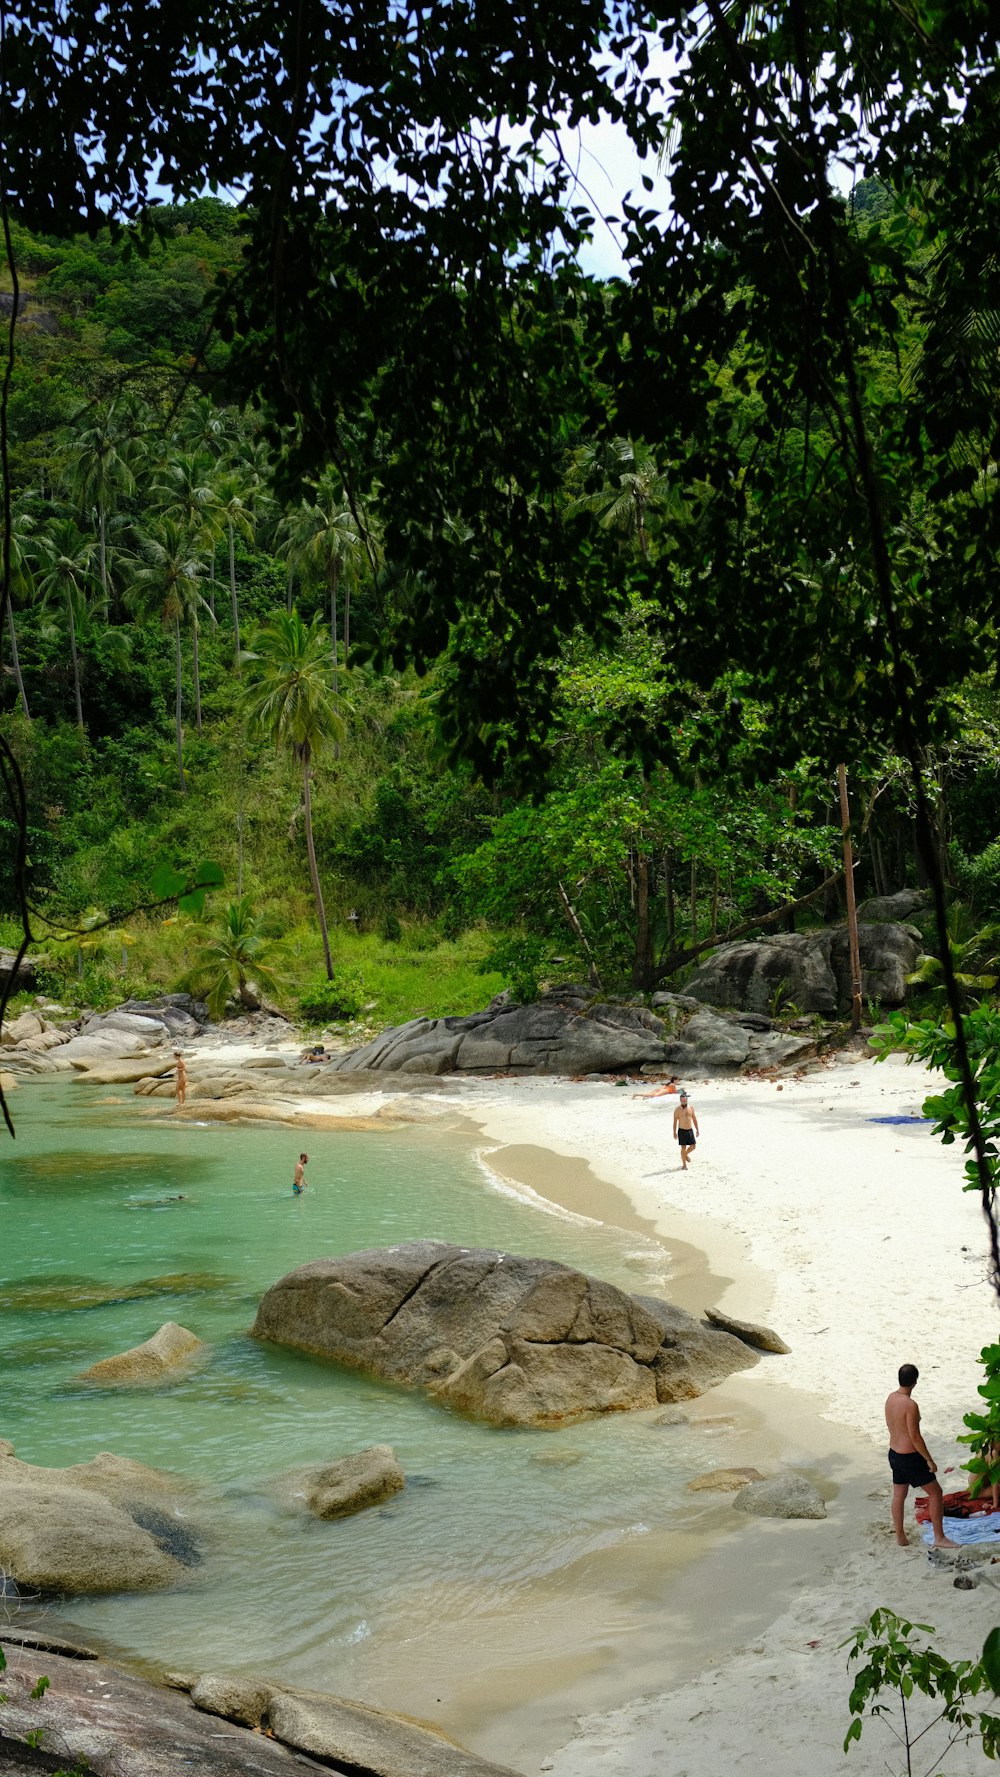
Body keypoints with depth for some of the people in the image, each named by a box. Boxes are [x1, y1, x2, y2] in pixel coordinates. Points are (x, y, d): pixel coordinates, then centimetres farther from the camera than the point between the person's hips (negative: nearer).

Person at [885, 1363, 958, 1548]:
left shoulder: (891, 1398, 0)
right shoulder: (910, 1405, -26)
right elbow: (915, 1436, -23)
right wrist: (929, 1460, -13)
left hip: (894, 1454, 8)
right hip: (910, 1457, -8)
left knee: (898, 1495, 16)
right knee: (935, 1492, 5)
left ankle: (900, 1537, 25)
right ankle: (939, 1538, 9)